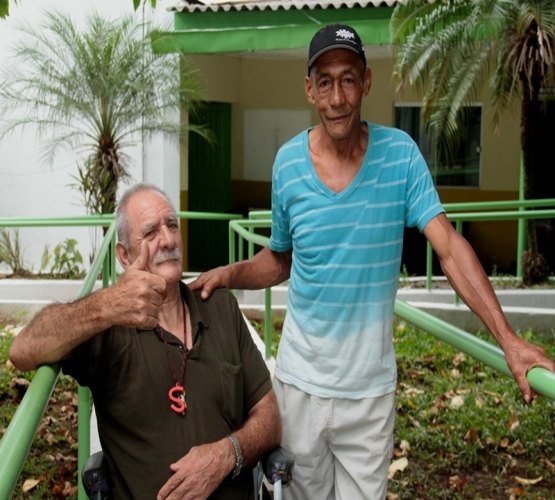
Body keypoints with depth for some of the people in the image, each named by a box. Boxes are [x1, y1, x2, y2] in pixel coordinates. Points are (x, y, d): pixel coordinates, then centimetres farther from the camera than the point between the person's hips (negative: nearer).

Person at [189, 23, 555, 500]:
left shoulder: (400, 153, -10)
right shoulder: (288, 162, -5)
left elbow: (451, 248, -16)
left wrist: (508, 338, -25)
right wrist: (230, 273, -12)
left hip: (371, 385, -1)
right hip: (301, 379, 1)